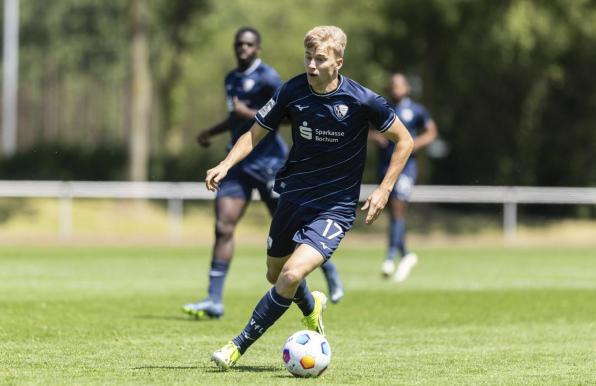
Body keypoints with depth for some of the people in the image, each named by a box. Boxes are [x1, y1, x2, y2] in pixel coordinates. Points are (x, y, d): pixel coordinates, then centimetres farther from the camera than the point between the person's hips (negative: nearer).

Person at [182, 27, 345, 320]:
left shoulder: (266, 77, -11)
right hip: (239, 163, 6)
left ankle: (329, 271, 30)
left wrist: (248, 113, -20)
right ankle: (214, 300, -10)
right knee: (223, 227, -8)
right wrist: (210, 132, 22)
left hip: (269, 163, -6)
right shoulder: (232, 79, 14)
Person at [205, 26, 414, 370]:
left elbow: (404, 141, -4)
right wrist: (226, 165, -15)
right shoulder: (293, 91, -8)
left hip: (334, 208, -5)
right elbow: (255, 134, 2)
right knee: (275, 276, 20)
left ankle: (240, 345, -8)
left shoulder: (362, 101, -17)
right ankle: (312, 306, 55)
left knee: (292, 276, -23)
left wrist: (384, 190, -10)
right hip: (293, 196, 5)